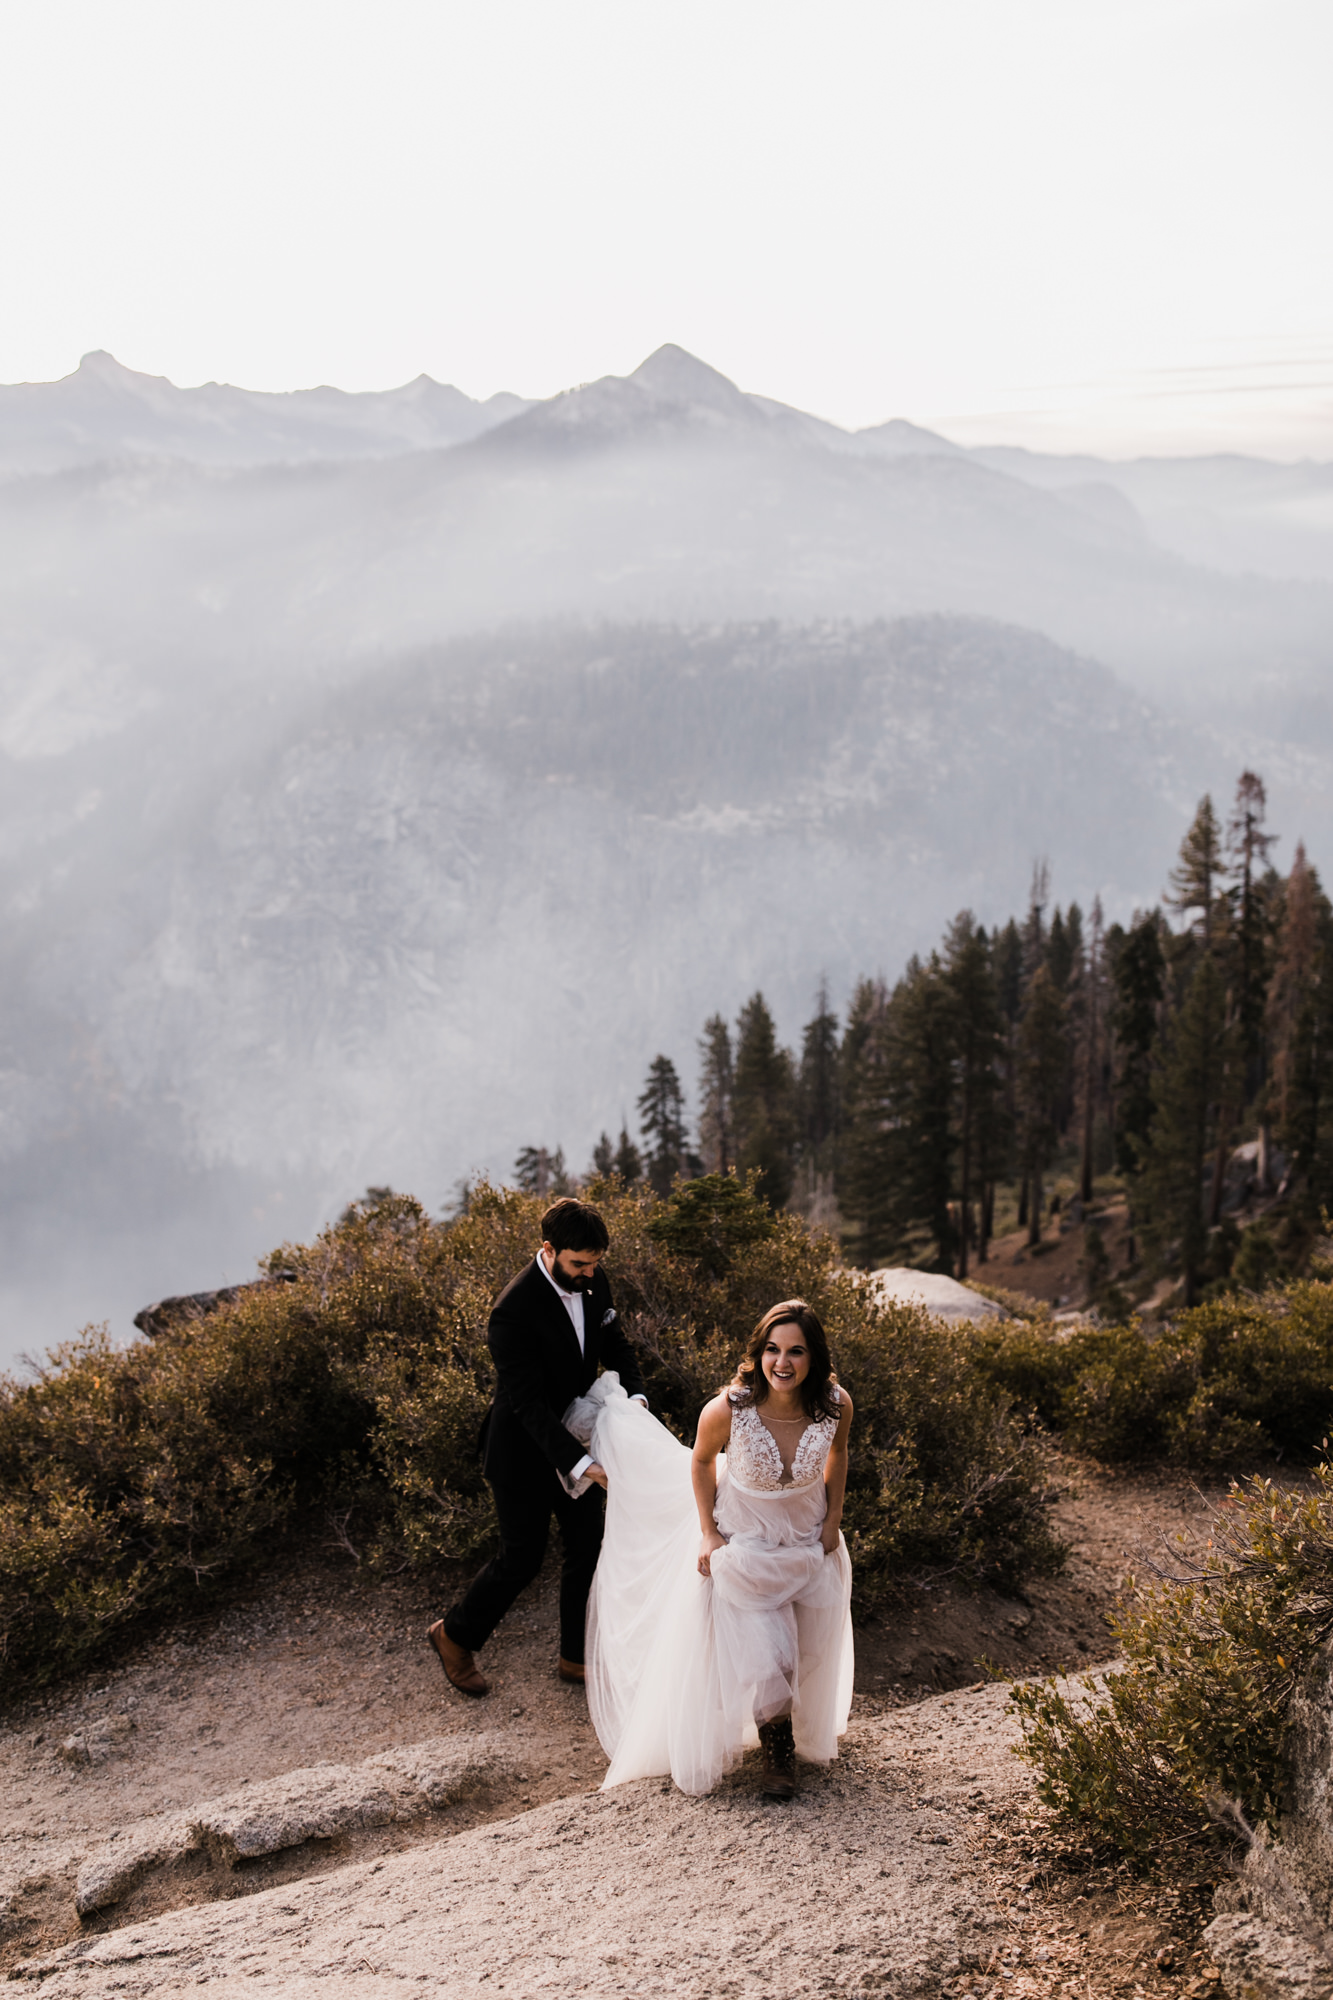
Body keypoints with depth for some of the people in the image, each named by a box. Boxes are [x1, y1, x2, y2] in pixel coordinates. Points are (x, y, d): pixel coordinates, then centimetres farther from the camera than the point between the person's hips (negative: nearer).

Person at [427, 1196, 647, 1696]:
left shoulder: (593, 1280, -8)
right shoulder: (515, 1310, -31)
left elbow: (615, 1347, 6)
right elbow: (528, 1403, -30)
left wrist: (635, 1398, -14)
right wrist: (582, 1464, -34)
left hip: (575, 1439, 7)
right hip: (525, 1453, -7)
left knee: (587, 1549, 13)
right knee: (522, 1558, 6)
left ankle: (576, 1656, 31)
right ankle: (455, 1634, 30)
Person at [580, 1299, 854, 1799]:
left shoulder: (836, 1405, -25)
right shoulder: (728, 1410, -32)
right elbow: (701, 1461, -9)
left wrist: (833, 1520, 0)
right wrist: (708, 1534, -7)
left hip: (809, 1537, 3)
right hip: (744, 1537, -3)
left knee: (810, 1648, 17)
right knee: (762, 1654, -2)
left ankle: (807, 1736, 48)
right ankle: (776, 1750, 28)